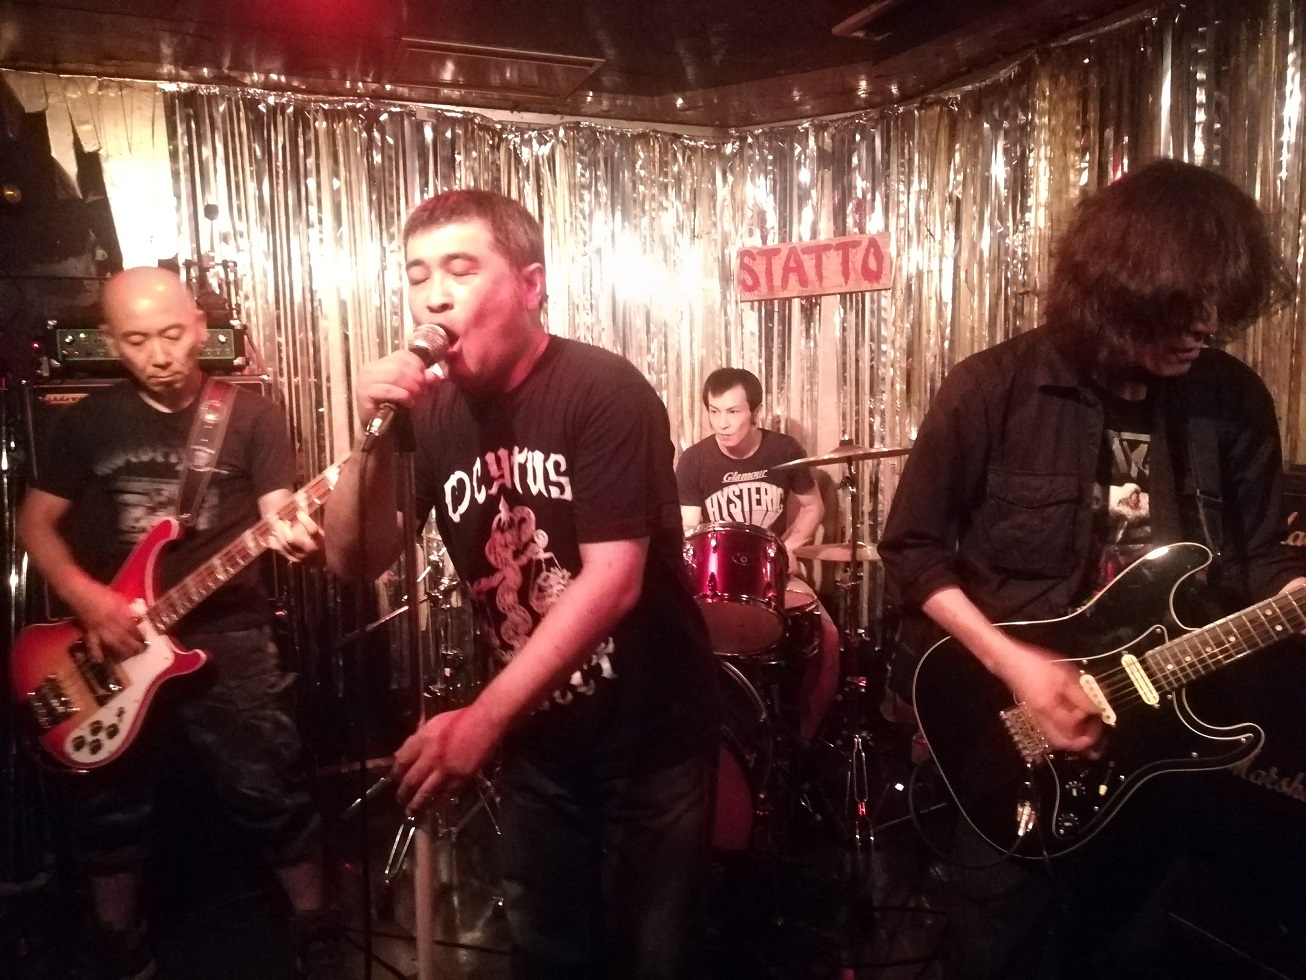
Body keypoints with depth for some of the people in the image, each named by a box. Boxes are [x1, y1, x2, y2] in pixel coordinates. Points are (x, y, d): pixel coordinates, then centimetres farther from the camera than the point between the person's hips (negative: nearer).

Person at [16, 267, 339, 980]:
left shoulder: (249, 416, -1)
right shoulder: (89, 420, 5)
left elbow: (278, 516, -7)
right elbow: (35, 524, 9)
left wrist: (292, 533, -32)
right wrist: (87, 599, -8)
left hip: (226, 638, -3)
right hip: (109, 645, 3)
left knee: (273, 795, -3)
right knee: (107, 810, 15)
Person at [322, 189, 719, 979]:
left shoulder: (604, 392, -19)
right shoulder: (436, 412, -2)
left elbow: (613, 581, -26)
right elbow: (356, 563, -2)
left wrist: (482, 718, -29)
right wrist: (376, 439, -19)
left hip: (648, 733, -5)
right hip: (537, 740, 5)